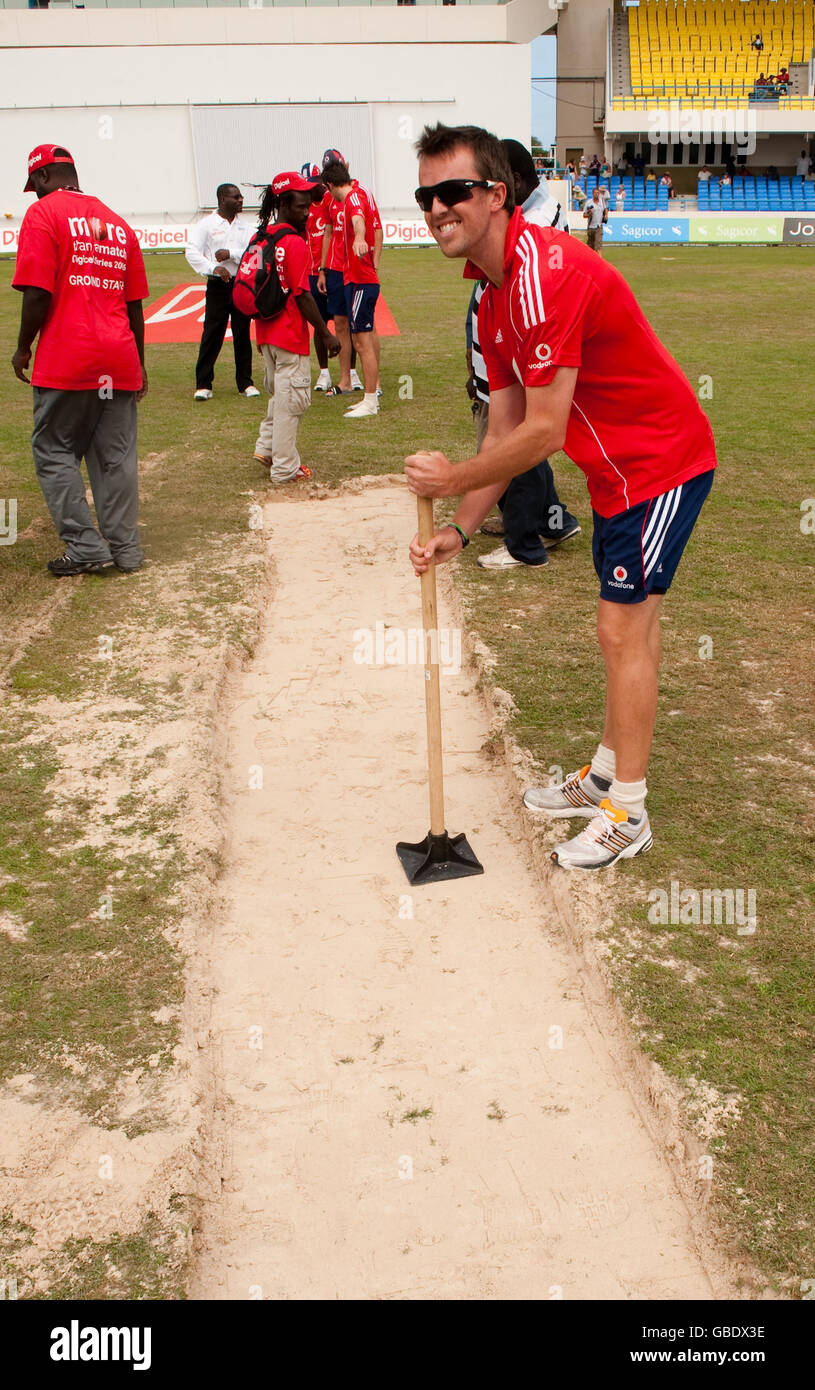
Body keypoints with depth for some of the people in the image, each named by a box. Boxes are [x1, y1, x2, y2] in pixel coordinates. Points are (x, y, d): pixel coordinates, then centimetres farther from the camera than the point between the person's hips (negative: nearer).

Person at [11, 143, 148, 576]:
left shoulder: (43, 213, -4)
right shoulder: (117, 222, 15)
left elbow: (38, 293, -13)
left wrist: (23, 347, 0)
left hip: (66, 360, -5)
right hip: (120, 360, 6)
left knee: (54, 451, 6)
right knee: (117, 456, 10)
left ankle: (85, 546, 1)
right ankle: (126, 549, 13)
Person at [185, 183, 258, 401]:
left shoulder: (244, 226, 10)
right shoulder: (206, 224, -1)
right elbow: (192, 252, -9)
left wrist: (231, 254, -14)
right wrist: (214, 268, -20)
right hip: (218, 286, -3)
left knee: (243, 334, 7)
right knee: (212, 334, -4)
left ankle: (245, 383, 15)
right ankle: (203, 384, 1)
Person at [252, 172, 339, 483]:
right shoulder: (295, 243, -17)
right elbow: (302, 296, -20)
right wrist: (326, 334, -13)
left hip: (265, 333, 8)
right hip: (291, 336, -8)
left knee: (278, 393, 25)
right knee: (291, 400, 2)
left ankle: (266, 447, 29)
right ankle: (285, 469, 9)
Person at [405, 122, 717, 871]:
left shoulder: (544, 276, -26)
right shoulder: (495, 294, 6)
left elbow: (544, 432, -27)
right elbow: (506, 429, 8)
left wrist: (452, 478, -15)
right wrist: (460, 529, 3)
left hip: (659, 463, -10)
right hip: (621, 467, 10)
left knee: (624, 629, -5)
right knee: (624, 626, 17)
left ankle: (627, 814, 8)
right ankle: (605, 774, 31)